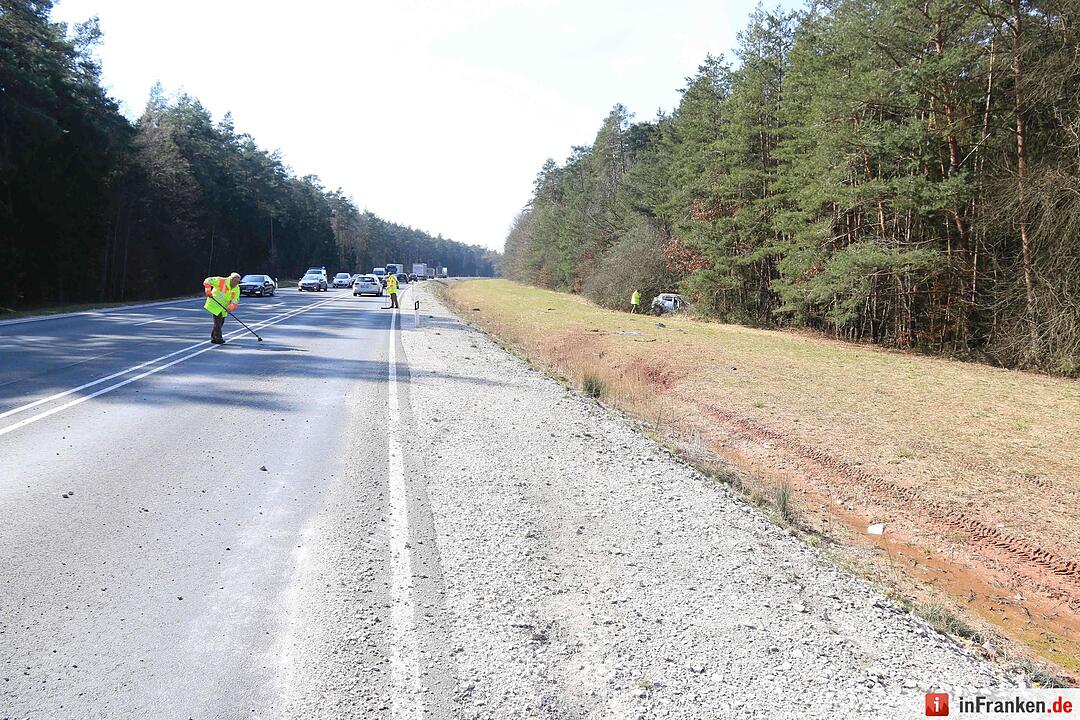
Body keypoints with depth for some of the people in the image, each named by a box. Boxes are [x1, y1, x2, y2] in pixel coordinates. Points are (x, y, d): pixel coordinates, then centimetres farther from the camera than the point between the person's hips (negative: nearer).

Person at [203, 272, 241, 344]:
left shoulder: (237, 289, -1)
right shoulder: (221, 281, -19)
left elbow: (236, 300, -6)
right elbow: (208, 281, -19)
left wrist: (231, 307, -22)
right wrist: (208, 292, -26)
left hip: (223, 307, 7)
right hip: (215, 304, -7)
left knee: (221, 322, 12)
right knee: (218, 321, -12)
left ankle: (213, 338, 25)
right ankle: (218, 338, -8)